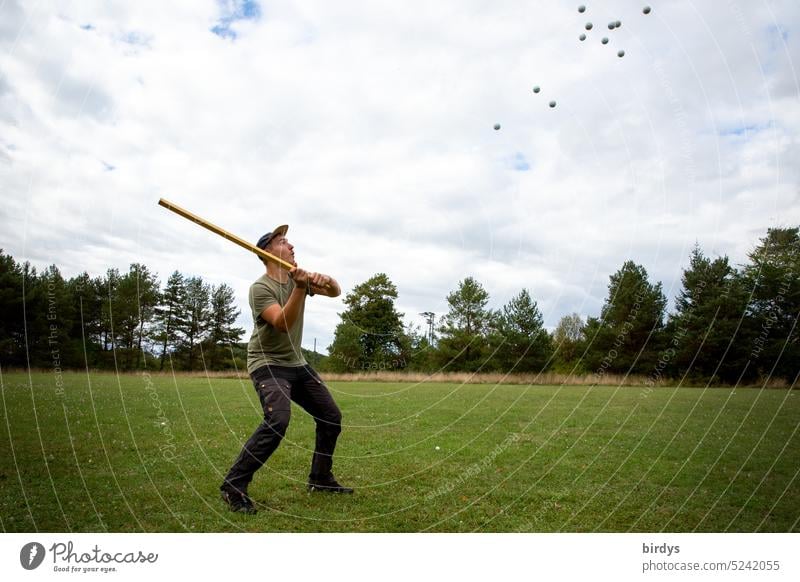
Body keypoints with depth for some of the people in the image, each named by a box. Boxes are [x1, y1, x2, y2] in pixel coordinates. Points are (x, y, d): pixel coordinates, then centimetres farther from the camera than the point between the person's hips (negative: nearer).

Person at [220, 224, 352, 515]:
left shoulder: (299, 275, 4)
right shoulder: (260, 287, -16)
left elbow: (335, 292, -6)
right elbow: (283, 324, -29)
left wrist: (325, 280, -29)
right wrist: (300, 287, -40)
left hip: (297, 363, 8)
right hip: (268, 364, -7)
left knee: (331, 417, 9)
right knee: (277, 420, -29)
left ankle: (320, 478, 26)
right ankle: (234, 485, -15)